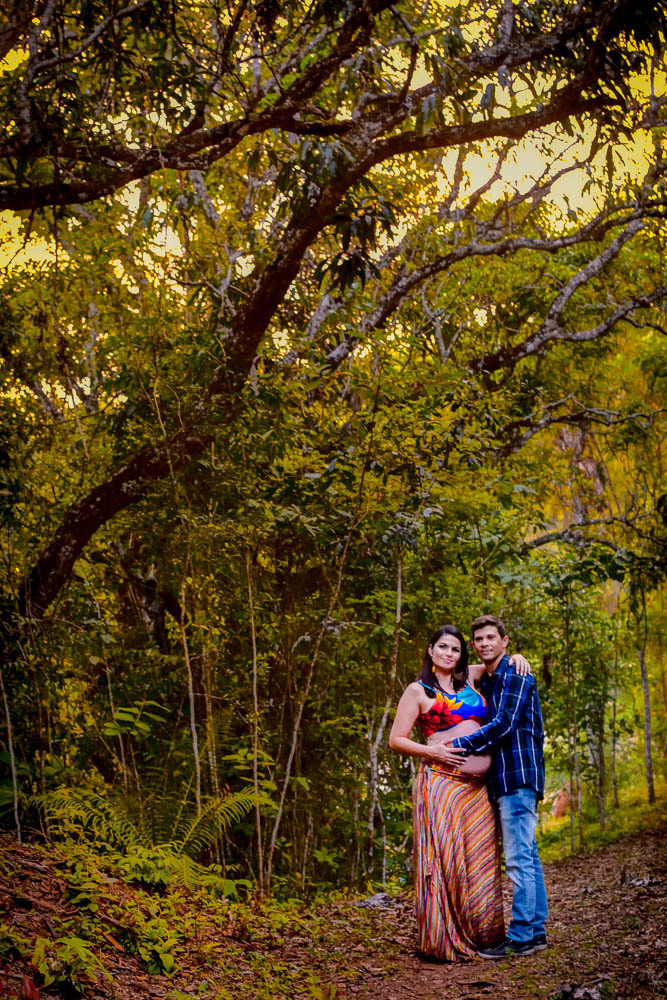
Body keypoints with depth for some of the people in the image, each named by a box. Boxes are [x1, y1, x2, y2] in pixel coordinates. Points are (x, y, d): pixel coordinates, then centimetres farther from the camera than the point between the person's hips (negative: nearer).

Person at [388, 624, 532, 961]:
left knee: (478, 861, 5)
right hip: (442, 780, -5)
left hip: (477, 788, 5)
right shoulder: (418, 691, 4)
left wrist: (515, 658, 12)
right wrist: (431, 751, -13)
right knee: (445, 858, -8)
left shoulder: (468, 678, 17)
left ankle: (481, 937, 14)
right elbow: (396, 740, 2)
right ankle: (444, 941, -2)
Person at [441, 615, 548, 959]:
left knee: (518, 858, -8)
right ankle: (535, 930, 17)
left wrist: (457, 746, -15)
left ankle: (521, 936, -5)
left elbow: (503, 725, -19)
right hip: (506, 778, 10)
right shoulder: (486, 681, 19)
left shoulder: (516, 675, -10)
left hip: (519, 775, -10)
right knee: (526, 856, 12)